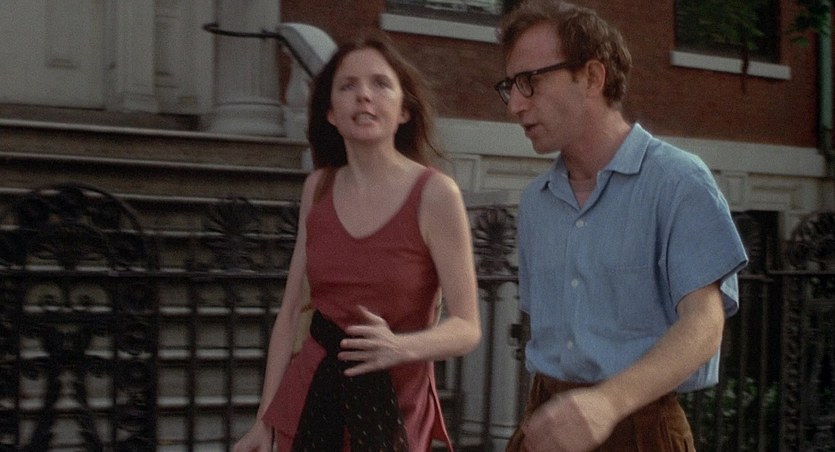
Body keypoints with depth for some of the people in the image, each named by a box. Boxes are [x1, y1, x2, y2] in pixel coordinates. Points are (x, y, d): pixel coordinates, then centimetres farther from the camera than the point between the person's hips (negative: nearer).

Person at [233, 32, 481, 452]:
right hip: (311, 394, 4)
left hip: (394, 404, -3)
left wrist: (400, 347, -31)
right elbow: (291, 312, 4)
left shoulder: (435, 193, -13)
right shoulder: (318, 188, 0)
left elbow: (466, 327, -12)